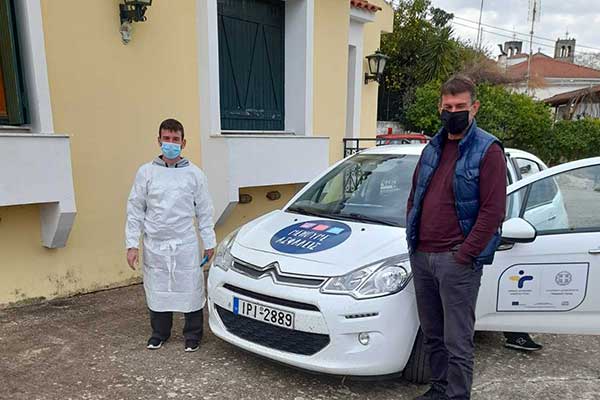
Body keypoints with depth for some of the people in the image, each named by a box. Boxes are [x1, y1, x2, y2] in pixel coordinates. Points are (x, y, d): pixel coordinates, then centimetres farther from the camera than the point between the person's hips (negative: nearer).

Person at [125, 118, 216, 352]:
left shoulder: (194, 173, 0)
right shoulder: (146, 172, 1)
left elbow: (204, 211, 4)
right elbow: (135, 210, 3)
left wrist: (209, 242, 3)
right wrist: (132, 244, -1)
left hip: (186, 245, -1)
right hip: (155, 245, 1)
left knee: (191, 289, 5)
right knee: (157, 290, 12)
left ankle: (192, 335, 24)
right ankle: (159, 333, 33)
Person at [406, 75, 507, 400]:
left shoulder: (488, 150, -7)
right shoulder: (432, 149, 13)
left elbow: (493, 211, -13)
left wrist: (464, 255, -15)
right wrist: (412, 239, 10)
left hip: (457, 261, -6)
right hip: (421, 257, 7)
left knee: (457, 341, 2)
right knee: (432, 335, 18)